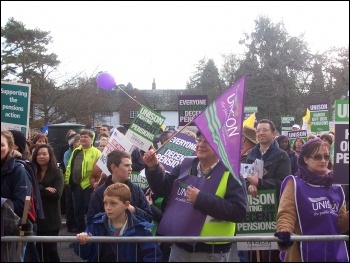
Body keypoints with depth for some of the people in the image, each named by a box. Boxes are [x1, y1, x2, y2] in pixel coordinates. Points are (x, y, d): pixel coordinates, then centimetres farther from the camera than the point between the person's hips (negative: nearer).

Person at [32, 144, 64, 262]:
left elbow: (57, 194, -13)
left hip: (50, 218, -3)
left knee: (51, 248, 1)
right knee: (39, 249, 8)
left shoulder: (57, 173, 0)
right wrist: (45, 190, -13)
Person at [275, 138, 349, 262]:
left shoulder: (336, 188, 13)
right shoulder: (295, 184, -1)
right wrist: (284, 232, -33)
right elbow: (286, 213, -13)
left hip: (335, 254, 5)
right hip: (305, 254, -5)